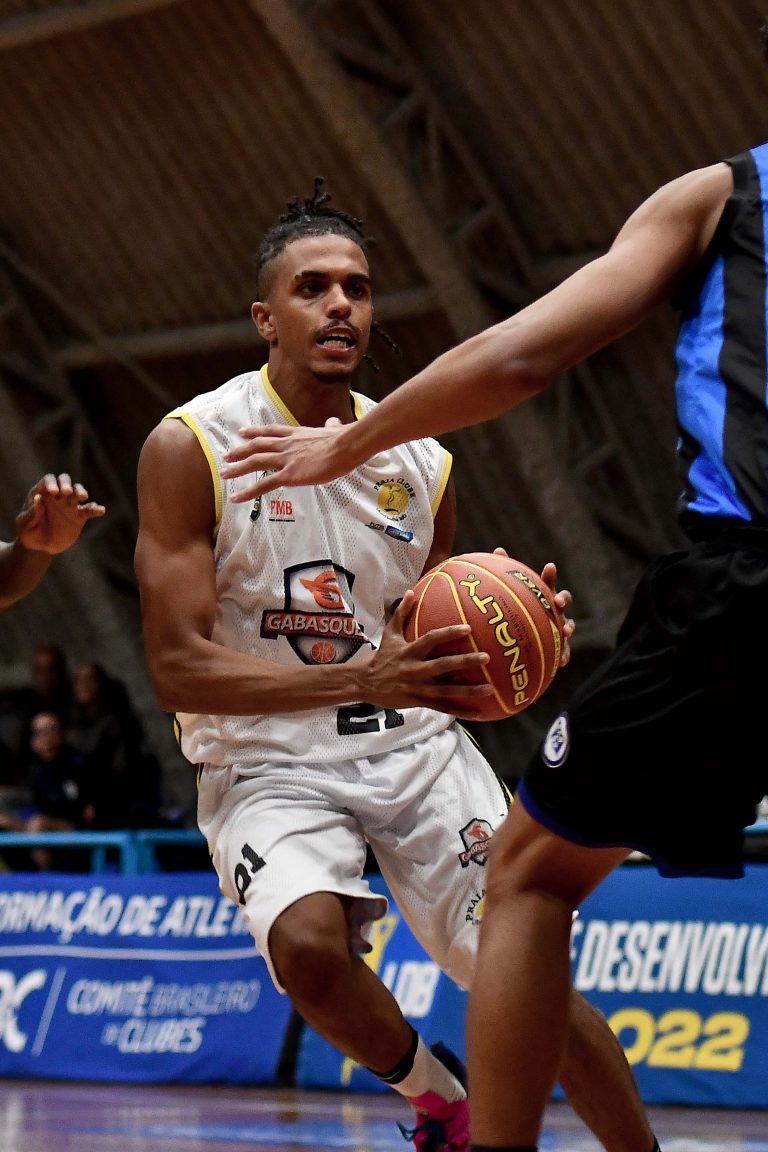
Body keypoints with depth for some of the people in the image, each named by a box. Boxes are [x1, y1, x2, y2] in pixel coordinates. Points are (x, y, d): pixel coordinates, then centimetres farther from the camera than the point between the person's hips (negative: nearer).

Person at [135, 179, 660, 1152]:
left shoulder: (421, 462, 3)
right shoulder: (190, 448, -10)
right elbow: (178, 668, -17)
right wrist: (363, 680, -28)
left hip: (412, 747, 3)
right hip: (267, 759, -3)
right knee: (306, 942, -32)